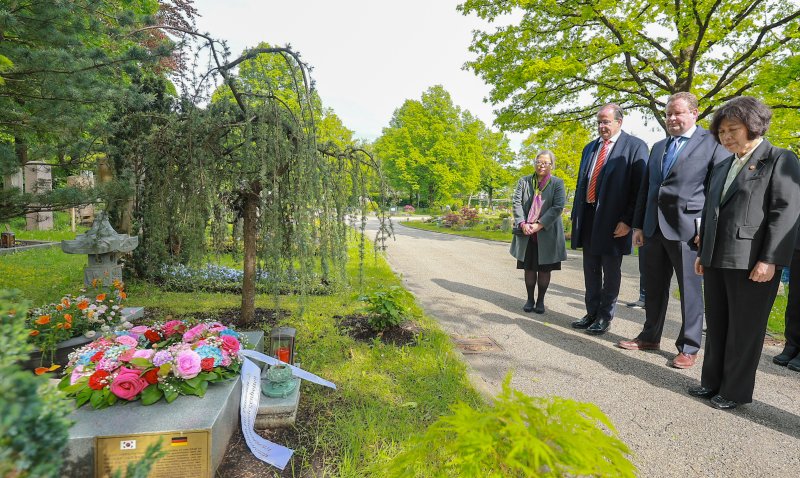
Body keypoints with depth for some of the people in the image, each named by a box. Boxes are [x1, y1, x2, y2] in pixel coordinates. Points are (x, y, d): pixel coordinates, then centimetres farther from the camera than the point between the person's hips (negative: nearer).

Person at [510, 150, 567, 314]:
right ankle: (530, 299, 20)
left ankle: (540, 300, 17)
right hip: (527, 233, 2)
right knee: (529, 268, 8)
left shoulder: (557, 183, 2)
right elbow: (516, 202, 1)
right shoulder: (524, 181, 8)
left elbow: (558, 207, -9)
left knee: (544, 269, 5)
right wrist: (522, 224, -14)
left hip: (547, 233, -2)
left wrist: (539, 225, -17)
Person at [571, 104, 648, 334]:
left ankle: (605, 317, 20)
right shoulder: (590, 147, 15)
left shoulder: (635, 146, -5)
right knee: (591, 270, 14)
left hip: (613, 220, -6)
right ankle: (591, 313, 27)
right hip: (588, 218, 6)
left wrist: (628, 221, -16)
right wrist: (576, 215, 11)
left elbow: (640, 188, -10)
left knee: (611, 272, 7)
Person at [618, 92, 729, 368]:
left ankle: (689, 348, 16)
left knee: (690, 289, 3)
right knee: (654, 286, 13)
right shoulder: (658, 147, 17)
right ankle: (650, 337, 26)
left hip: (687, 228, -6)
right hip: (655, 228, 6)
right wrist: (639, 225, 11)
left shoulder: (711, 144, -1)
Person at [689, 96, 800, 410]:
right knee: (716, 325, 13)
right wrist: (702, 253, 17)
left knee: (744, 330, 4)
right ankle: (713, 382, 26)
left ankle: (736, 391, 17)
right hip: (716, 261, 7)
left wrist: (770, 260, -17)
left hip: (752, 263, -7)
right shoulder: (721, 168, 19)